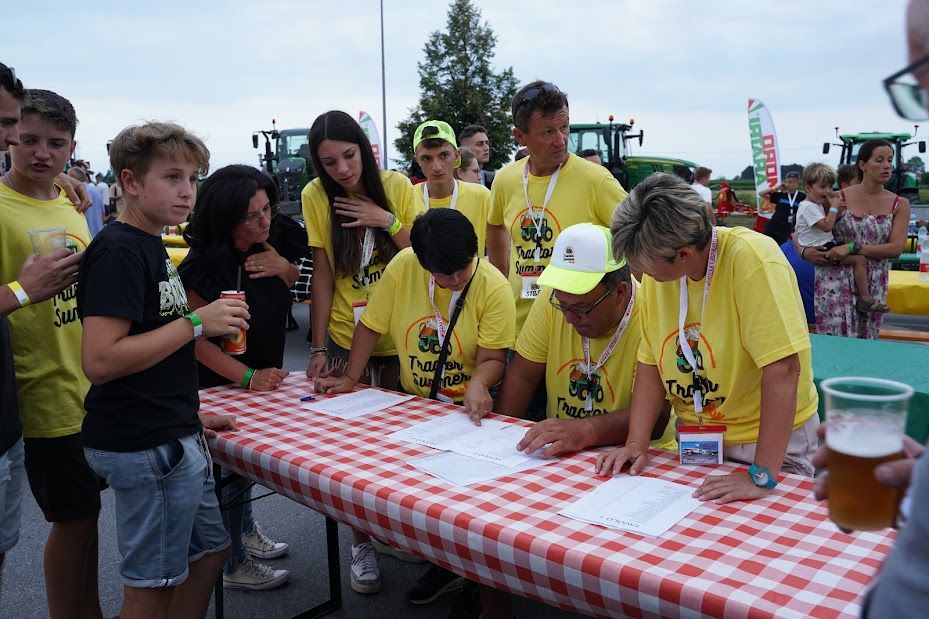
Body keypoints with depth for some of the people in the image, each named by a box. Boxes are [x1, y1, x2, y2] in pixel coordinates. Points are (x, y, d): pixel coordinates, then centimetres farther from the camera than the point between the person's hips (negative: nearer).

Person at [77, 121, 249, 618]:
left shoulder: (149, 245, 12)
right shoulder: (118, 251, -17)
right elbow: (99, 361, -26)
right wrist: (196, 323, -21)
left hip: (171, 436, 10)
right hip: (144, 446, -10)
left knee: (209, 549, 21)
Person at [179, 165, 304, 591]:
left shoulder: (272, 247, -7)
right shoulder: (204, 267, -26)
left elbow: (288, 293, 10)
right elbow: (197, 339, -25)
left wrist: (284, 268, -12)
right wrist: (248, 376, -29)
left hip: (263, 375, 7)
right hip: (220, 385, -7)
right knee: (230, 468, 5)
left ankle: (244, 530, 45)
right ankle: (233, 564, 23)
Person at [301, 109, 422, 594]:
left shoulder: (396, 186, -7)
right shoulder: (316, 196, -7)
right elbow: (323, 274, -6)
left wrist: (388, 221, -21)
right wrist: (318, 347, -7)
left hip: (399, 332, 1)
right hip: (346, 335, 0)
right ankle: (361, 541, 20)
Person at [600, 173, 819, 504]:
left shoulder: (751, 259, -24)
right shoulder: (657, 269, -6)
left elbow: (782, 368, -27)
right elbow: (650, 361, -2)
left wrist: (762, 476, -28)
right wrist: (636, 444, -11)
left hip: (769, 439, -4)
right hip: (695, 439, 5)